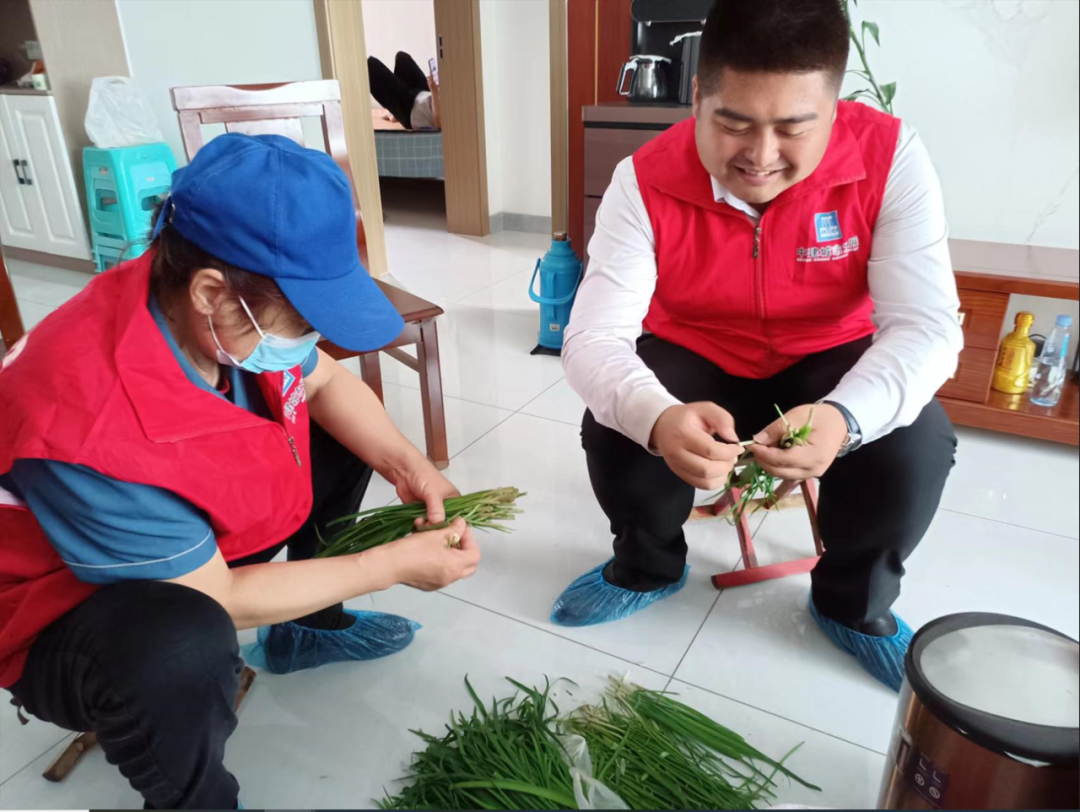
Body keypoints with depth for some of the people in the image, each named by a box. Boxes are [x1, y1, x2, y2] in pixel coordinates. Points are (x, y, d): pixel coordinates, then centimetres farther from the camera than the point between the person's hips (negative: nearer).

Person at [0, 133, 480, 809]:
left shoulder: (229, 317, -20)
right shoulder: (92, 432, -39)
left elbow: (327, 382, 0)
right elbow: (218, 599, -28)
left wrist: (406, 464, -16)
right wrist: (396, 564, -24)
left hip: (196, 538, 7)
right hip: (64, 615, -7)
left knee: (348, 438, 5)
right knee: (184, 643, -39)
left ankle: (305, 631, 23)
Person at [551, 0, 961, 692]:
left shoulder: (891, 157, -21)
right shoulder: (646, 180, -22)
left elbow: (926, 327, -26)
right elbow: (594, 337, -29)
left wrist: (843, 418, -47)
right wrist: (657, 418, -51)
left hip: (829, 360, 0)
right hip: (693, 357, 0)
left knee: (917, 444, -26)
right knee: (613, 428, -25)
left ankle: (855, 603, 8)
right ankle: (649, 566, 10)